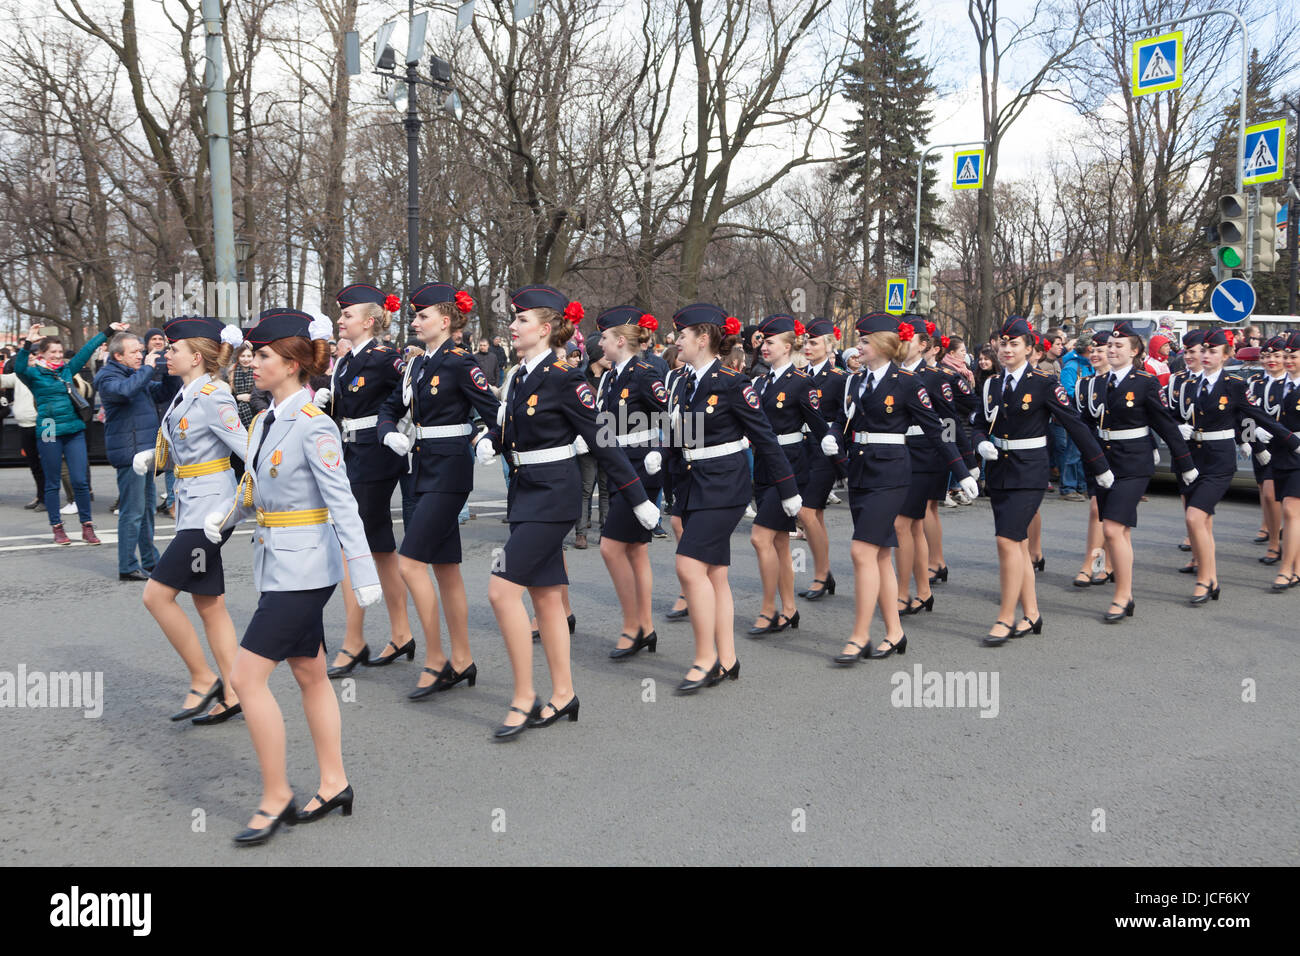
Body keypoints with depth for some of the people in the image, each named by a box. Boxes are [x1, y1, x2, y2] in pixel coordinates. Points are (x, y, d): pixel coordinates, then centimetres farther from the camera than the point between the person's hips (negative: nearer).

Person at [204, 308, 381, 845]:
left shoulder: (313, 427, -17)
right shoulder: (265, 421, 8)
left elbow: (342, 504, -21)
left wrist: (364, 575, -23)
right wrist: (226, 516, 10)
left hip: (303, 568, -9)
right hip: (278, 564, 9)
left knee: (246, 677, -8)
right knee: (309, 675, 15)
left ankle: (276, 797, 5)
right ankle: (334, 785, 27)